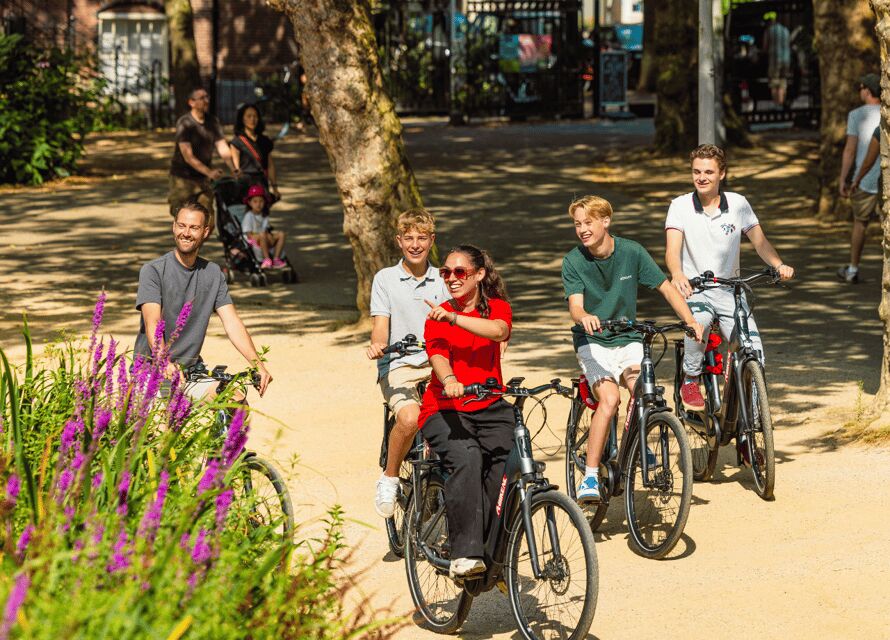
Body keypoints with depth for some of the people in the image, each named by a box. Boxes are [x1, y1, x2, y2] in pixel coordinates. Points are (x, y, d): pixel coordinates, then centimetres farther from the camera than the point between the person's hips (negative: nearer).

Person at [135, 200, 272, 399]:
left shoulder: (213, 274, 9)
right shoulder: (153, 271, -7)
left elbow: (232, 323, 0)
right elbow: (152, 323, -19)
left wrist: (258, 364, -16)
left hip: (192, 369, 5)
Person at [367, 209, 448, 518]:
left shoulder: (442, 280, 12)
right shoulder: (385, 278, 5)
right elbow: (380, 326, -1)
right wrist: (377, 346, -25)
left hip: (437, 365, 3)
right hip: (398, 366, -3)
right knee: (410, 417, -32)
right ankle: (389, 478, -6)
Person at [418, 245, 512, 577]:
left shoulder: (497, 307, 7)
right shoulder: (438, 316, 3)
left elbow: (498, 331, -18)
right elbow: (438, 356, -17)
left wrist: (454, 317, -29)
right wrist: (449, 381, -39)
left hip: (490, 409, 2)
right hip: (445, 410, -2)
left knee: (506, 463, -26)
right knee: (467, 458, -32)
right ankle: (465, 555, -33)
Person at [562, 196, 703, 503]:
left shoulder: (631, 252, -6)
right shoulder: (573, 261, -9)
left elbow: (666, 288, -1)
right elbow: (575, 306, -19)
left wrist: (691, 321, -14)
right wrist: (584, 316, -43)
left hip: (627, 340, 2)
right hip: (592, 342, -2)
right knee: (609, 399, -27)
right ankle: (590, 477, -23)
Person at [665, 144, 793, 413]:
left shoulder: (738, 204, 2)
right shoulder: (681, 206, -3)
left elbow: (759, 241, -4)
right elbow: (672, 249, -15)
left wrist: (779, 265, -25)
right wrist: (677, 274, -38)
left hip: (730, 292, 2)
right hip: (694, 290, -2)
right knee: (699, 321, -37)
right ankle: (690, 381, -12)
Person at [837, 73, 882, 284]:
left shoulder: (857, 115, -6)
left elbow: (850, 150, -9)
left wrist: (843, 179, -2)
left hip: (865, 180, -1)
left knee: (860, 222, 15)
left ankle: (852, 270, 27)